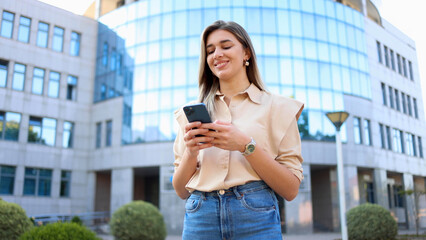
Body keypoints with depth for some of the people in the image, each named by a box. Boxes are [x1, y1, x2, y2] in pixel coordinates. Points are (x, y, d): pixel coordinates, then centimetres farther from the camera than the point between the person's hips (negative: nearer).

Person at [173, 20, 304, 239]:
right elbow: (181, 191, 9)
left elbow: (291, 189, -3)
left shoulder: (275, 107, 3)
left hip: (255, 219, -2)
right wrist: (191, 151, -10)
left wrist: (246, 145, -15)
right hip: (199, 218, 2)